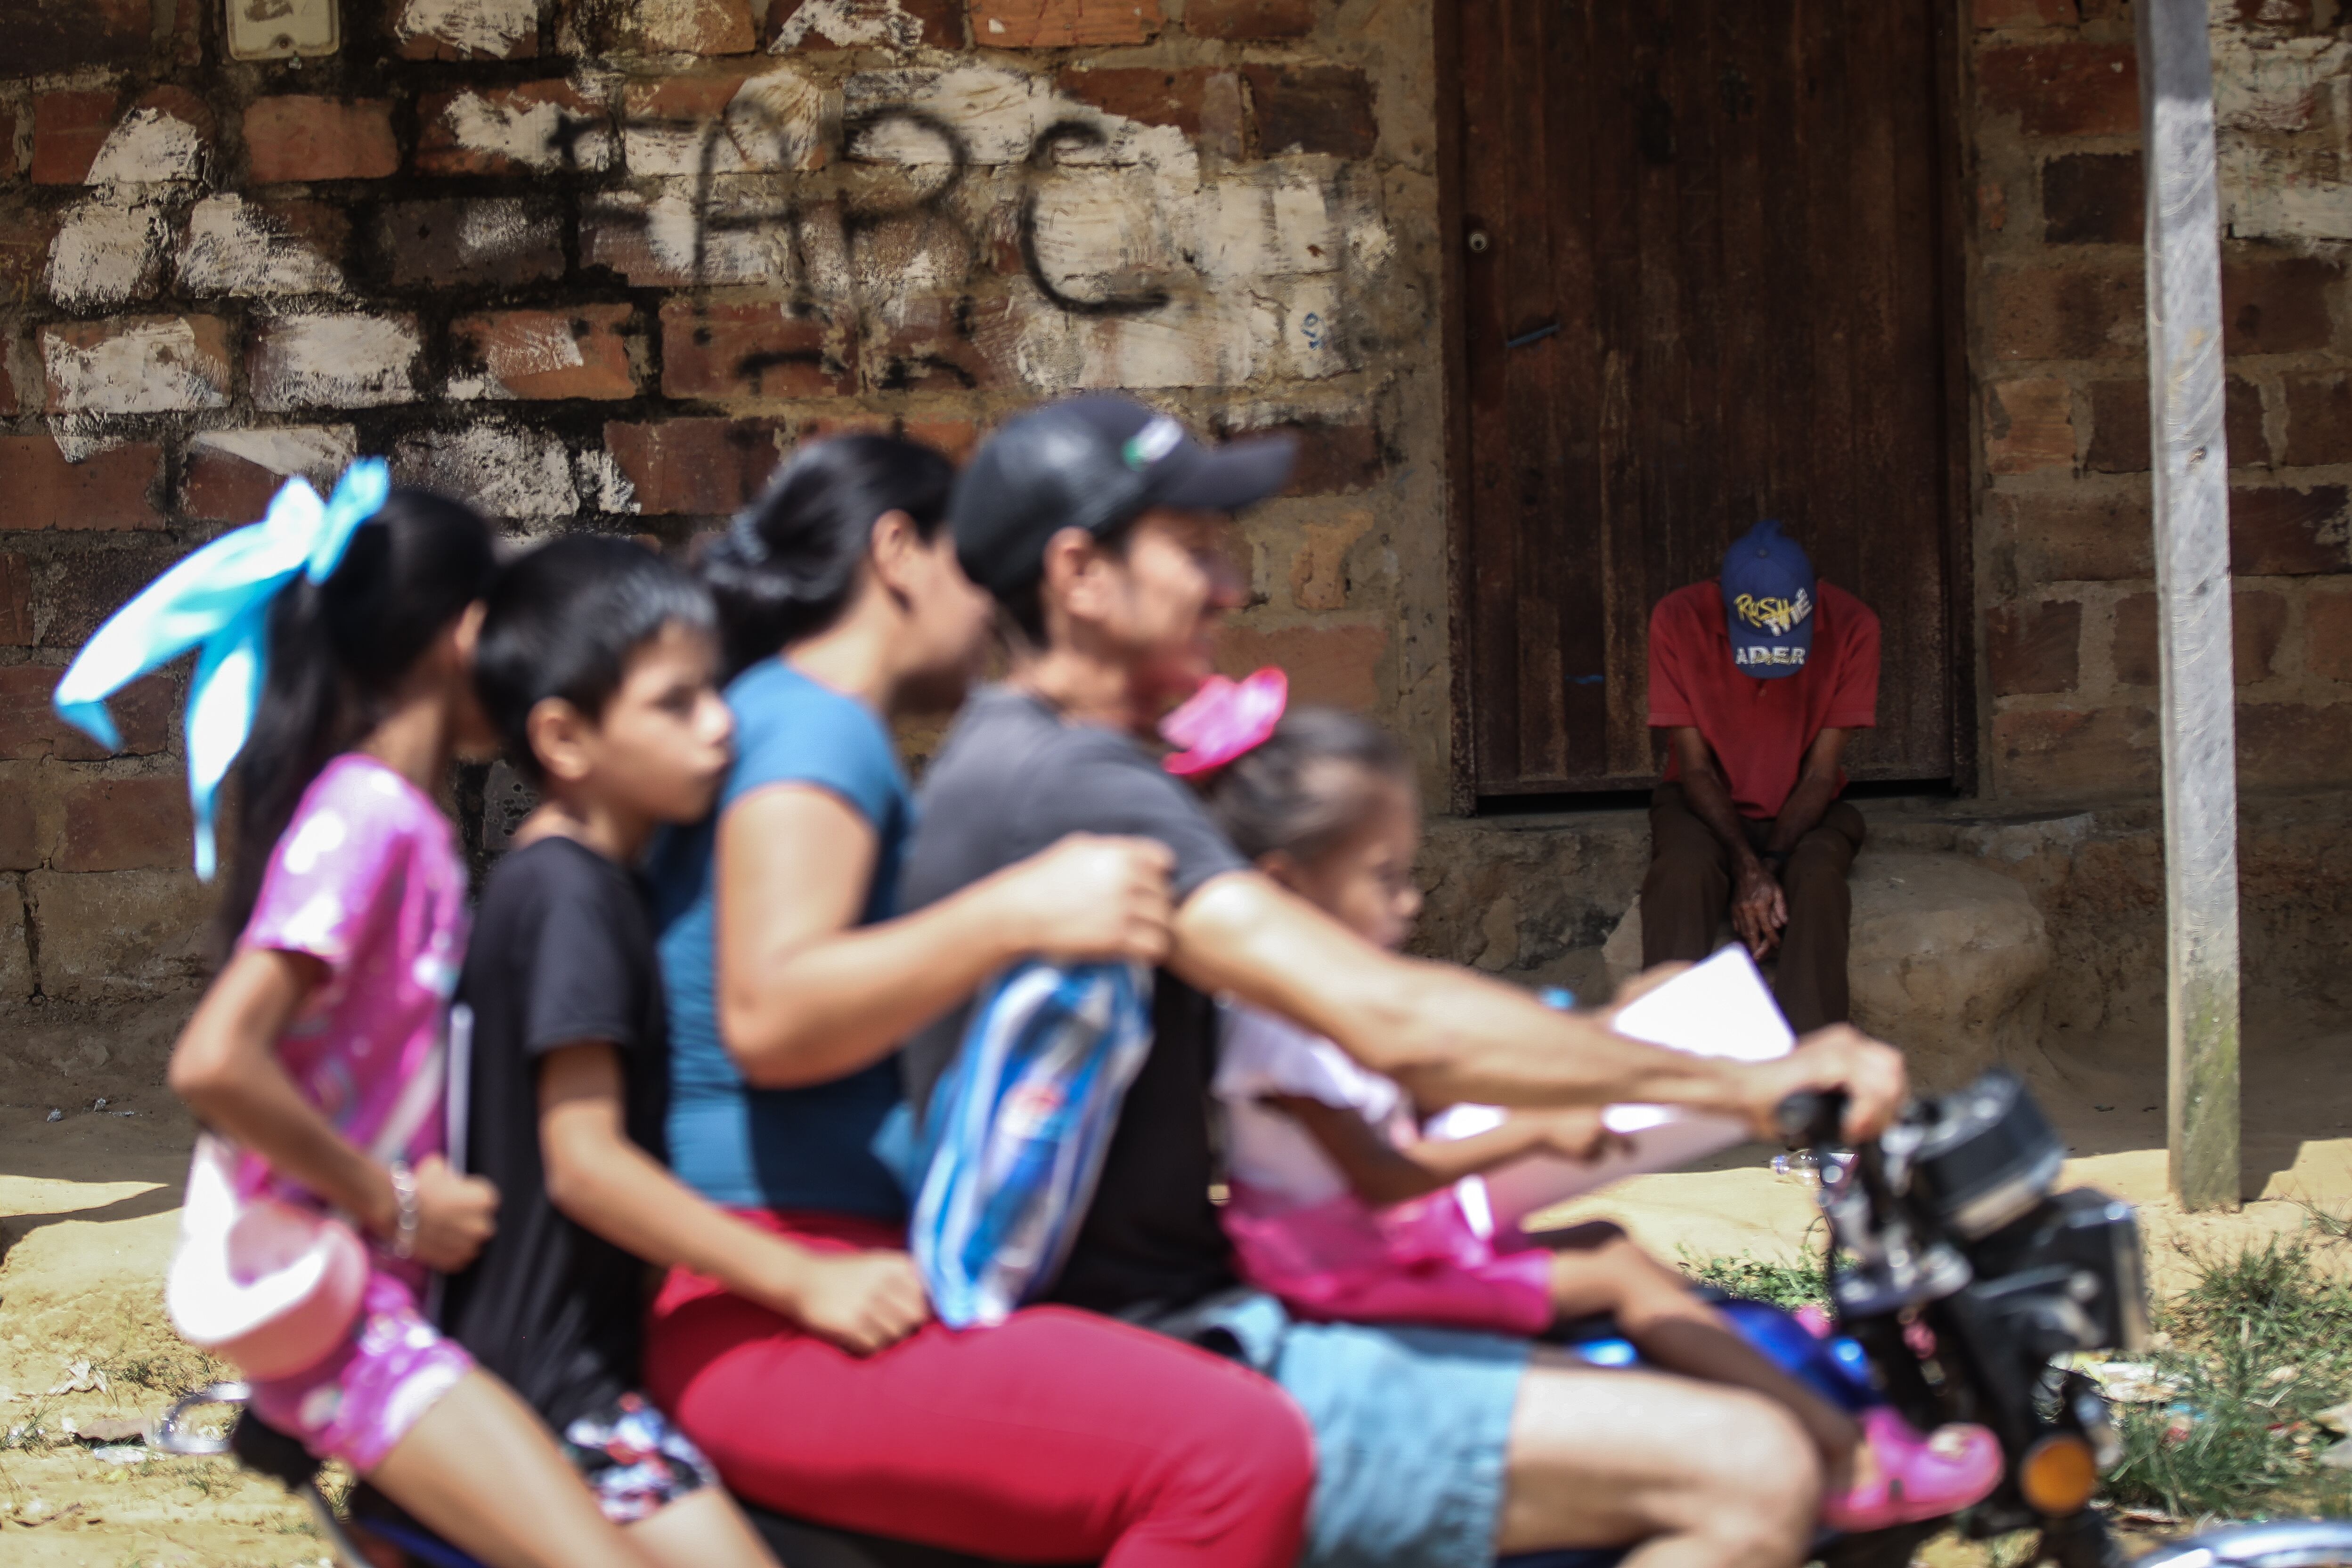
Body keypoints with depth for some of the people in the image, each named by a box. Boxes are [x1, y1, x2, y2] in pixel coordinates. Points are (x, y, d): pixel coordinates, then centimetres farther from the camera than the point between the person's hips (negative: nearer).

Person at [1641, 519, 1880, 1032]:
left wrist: (1770, 865, -26)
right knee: (1682, 874, -35)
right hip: (1705, 808, 0)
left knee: (1817, 879, -34)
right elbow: (1696, 767, -13)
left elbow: (1821, 772, -13)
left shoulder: (1851, 626, -15)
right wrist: (1747, 868, -26)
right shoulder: (1679, 620, -16)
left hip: (1805, 811, 0)